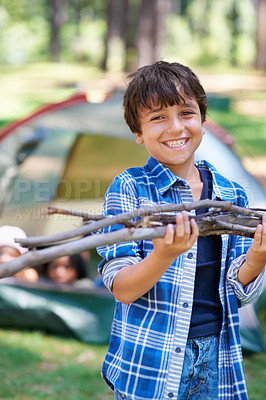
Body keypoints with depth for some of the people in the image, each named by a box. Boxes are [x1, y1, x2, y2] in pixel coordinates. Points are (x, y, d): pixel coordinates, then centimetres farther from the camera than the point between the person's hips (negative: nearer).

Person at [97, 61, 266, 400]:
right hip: (150, 361, -3)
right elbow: (121, 288, -14)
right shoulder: (129, 188, -8)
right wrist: (164, 255, -32)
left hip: (217, 359, 4)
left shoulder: (231, 195, 3)